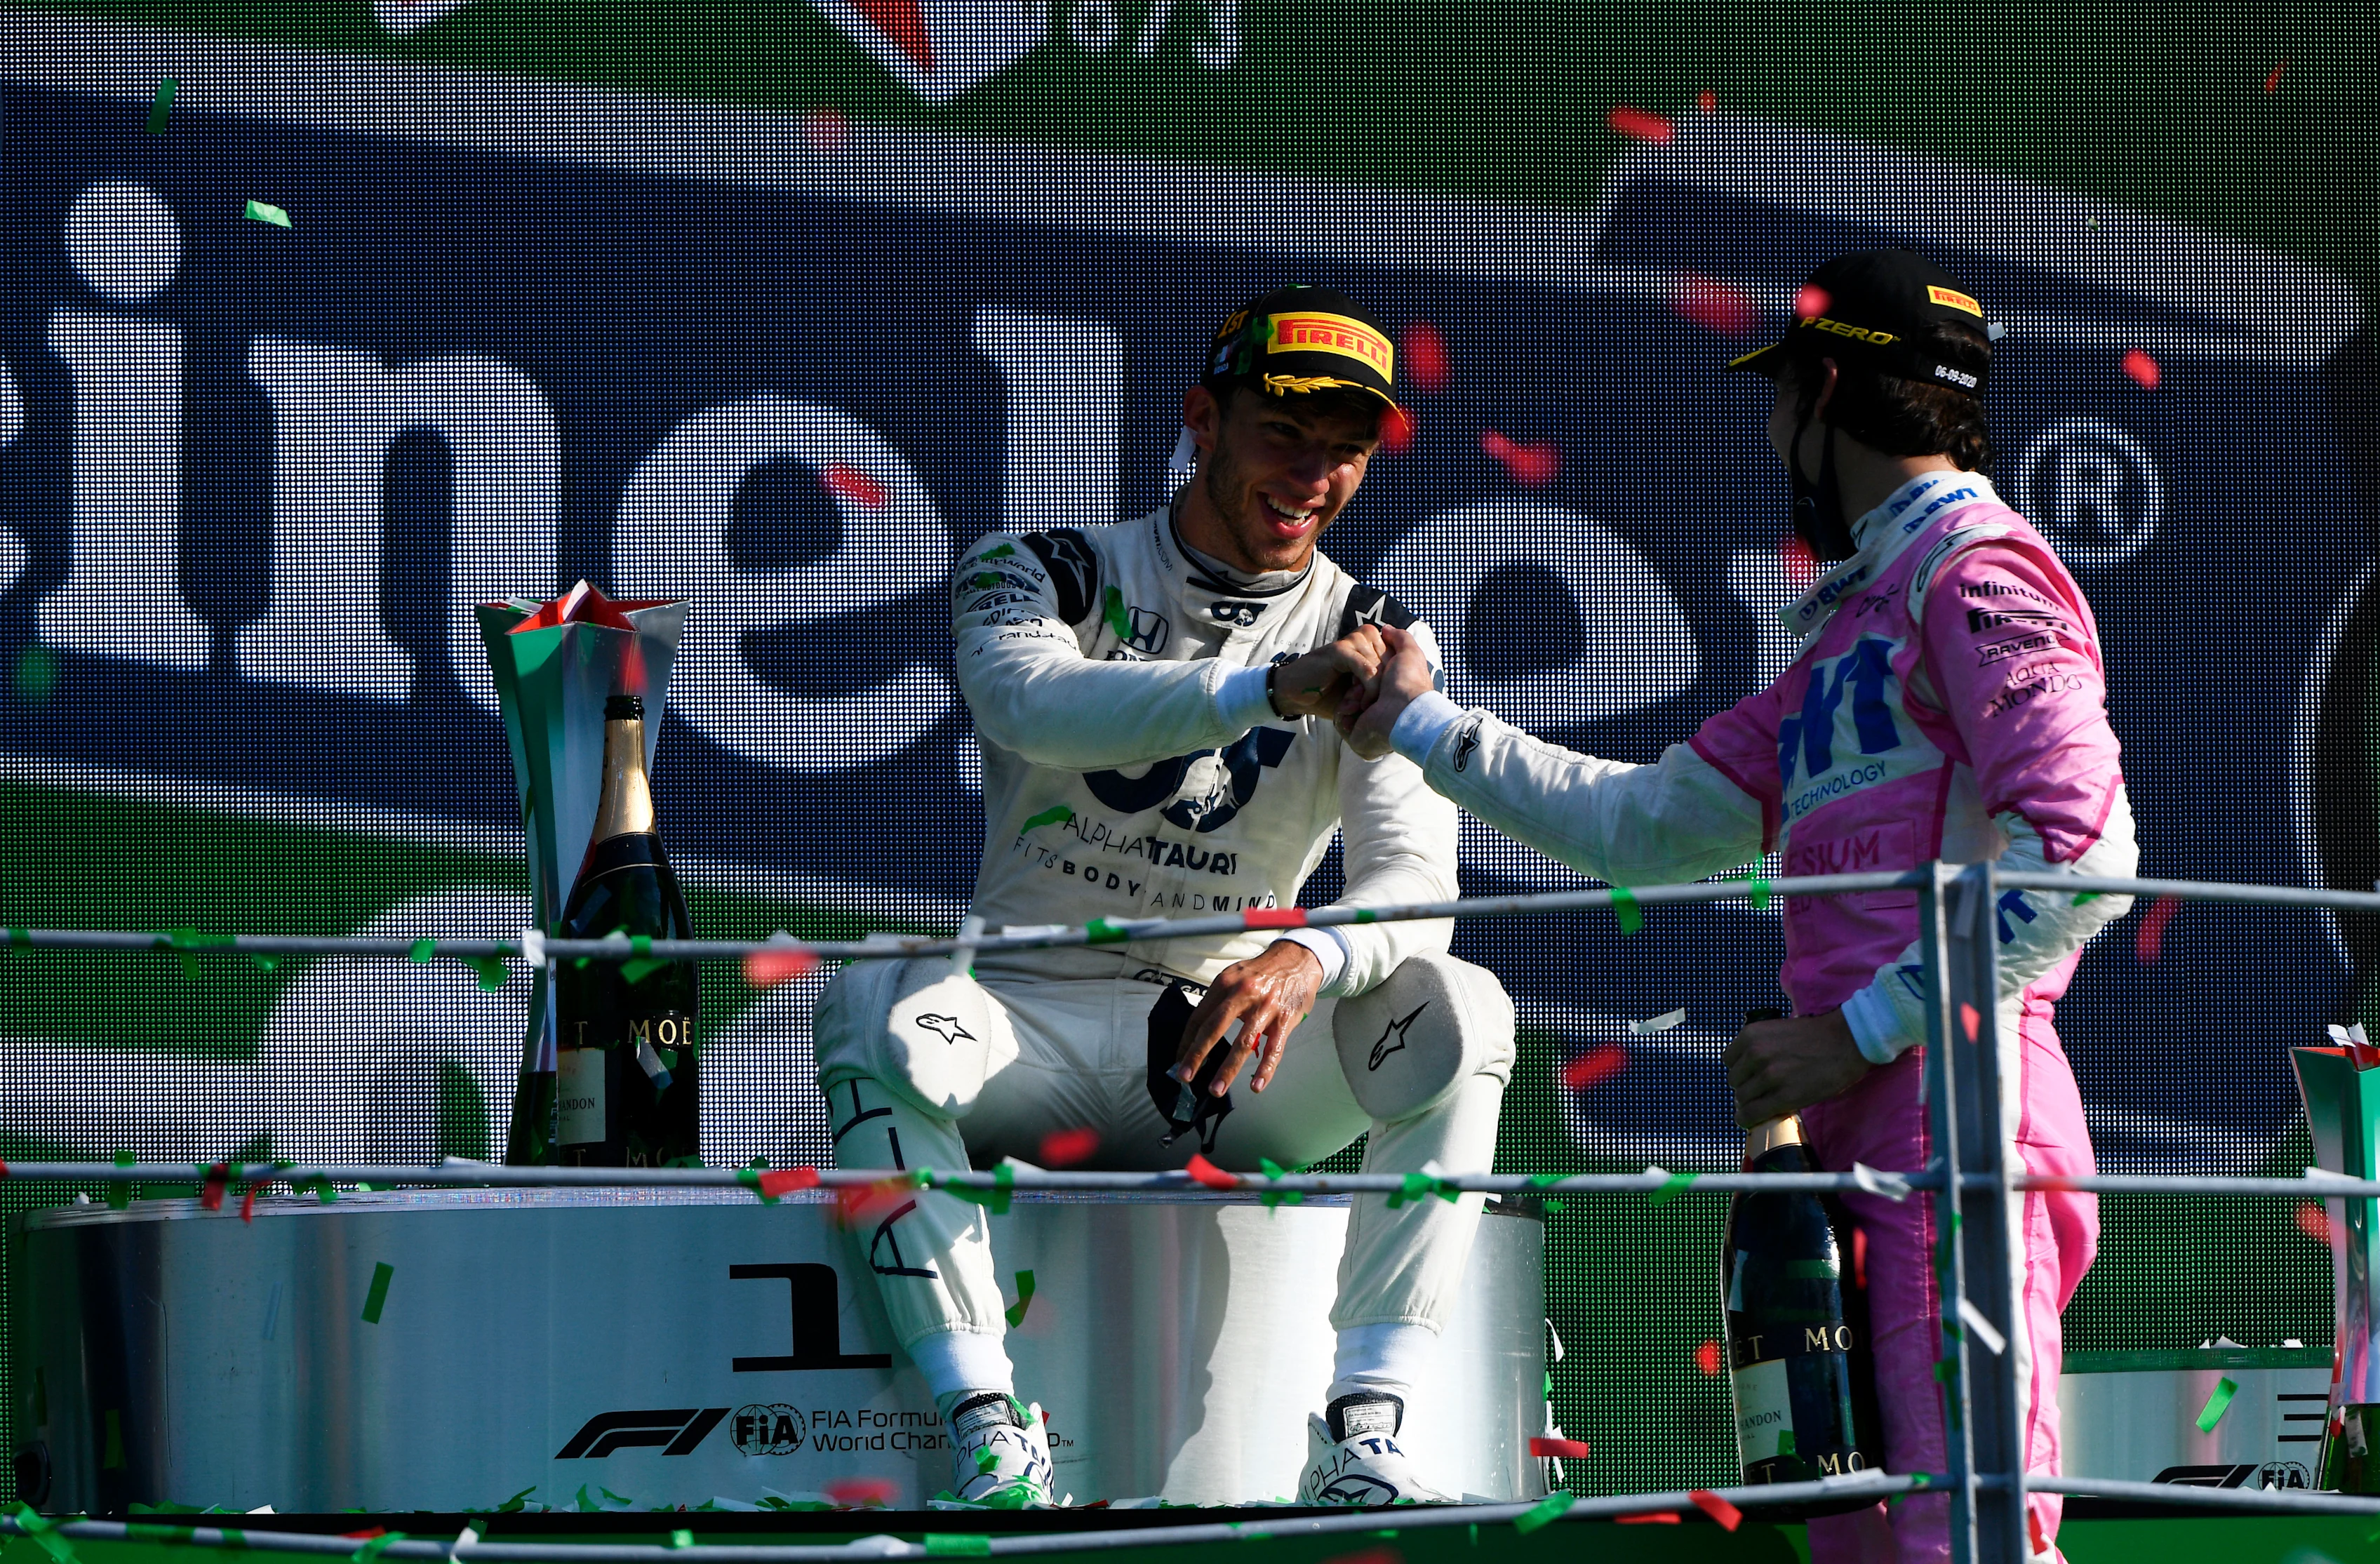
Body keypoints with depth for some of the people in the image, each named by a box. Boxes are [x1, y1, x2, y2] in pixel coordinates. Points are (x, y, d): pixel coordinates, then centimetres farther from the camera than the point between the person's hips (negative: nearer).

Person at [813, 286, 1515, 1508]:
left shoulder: (1373, 644, 2)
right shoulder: (1044, 575, -3)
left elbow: (1417, 885, -13)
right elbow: (1032, 703, -28)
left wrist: (1310, 959, -38)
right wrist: (1270, 688, -44)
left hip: (1227, 1053, 1)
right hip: (1031, 1021, -1)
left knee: (1458, 1009, -25)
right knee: (873, 1004, -32)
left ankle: (1360, 1441, -30)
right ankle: (989, 1440, -35)